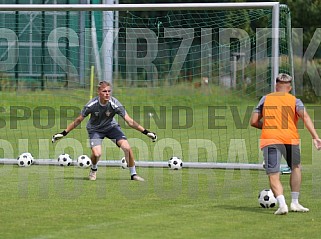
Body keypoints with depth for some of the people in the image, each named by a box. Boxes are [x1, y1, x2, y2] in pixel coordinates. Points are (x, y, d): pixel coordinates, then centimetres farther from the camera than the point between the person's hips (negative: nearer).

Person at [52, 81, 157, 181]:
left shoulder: (115, 104, -26)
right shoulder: (91, 105, -26)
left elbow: (129, 121, -24)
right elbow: (78, 120, -12)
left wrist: (145, 132, -31)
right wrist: (64, 133, -11)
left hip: (111, 126, 1)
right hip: (95, 129, -1)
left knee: (127, 147, -19)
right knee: (97, 153, -24)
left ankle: (133, 174, 1)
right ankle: (93, 169, 13)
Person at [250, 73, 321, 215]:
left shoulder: (265, 99, 15)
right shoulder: (294, 100, 11)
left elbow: (253, 122, 12)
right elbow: (305, 117, -7)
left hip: (269, 140, 0)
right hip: (290, 139, 0)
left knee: (273, 176, -2)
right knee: (296, 168, 25)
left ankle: (282, 204, -25)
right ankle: (295, 203, 23)